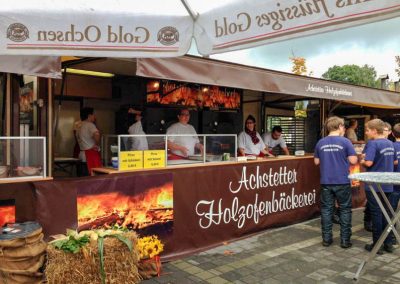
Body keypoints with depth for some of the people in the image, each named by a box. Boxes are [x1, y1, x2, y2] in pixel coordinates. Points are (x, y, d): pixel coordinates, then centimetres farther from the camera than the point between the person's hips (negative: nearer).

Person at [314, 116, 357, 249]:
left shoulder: (321, 143, 3)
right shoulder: (345, 141, -8)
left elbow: (316, 162, 10)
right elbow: (353, 161, -8)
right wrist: (344, 158, 10)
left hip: (326, 182, 3)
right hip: (342, 182, -3)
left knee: (326, 210, 9)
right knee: (345, 210, 8)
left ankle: (326, 239, 14)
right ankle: (345, 240, 12)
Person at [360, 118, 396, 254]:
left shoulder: (372, 144, -16)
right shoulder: (390, 144, 8)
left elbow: (369, 163, -25)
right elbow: (394, 162, 18)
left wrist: (362, 161, -5)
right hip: (388, 185, 7)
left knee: (376, 214, 1)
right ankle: (388, 243, 22)